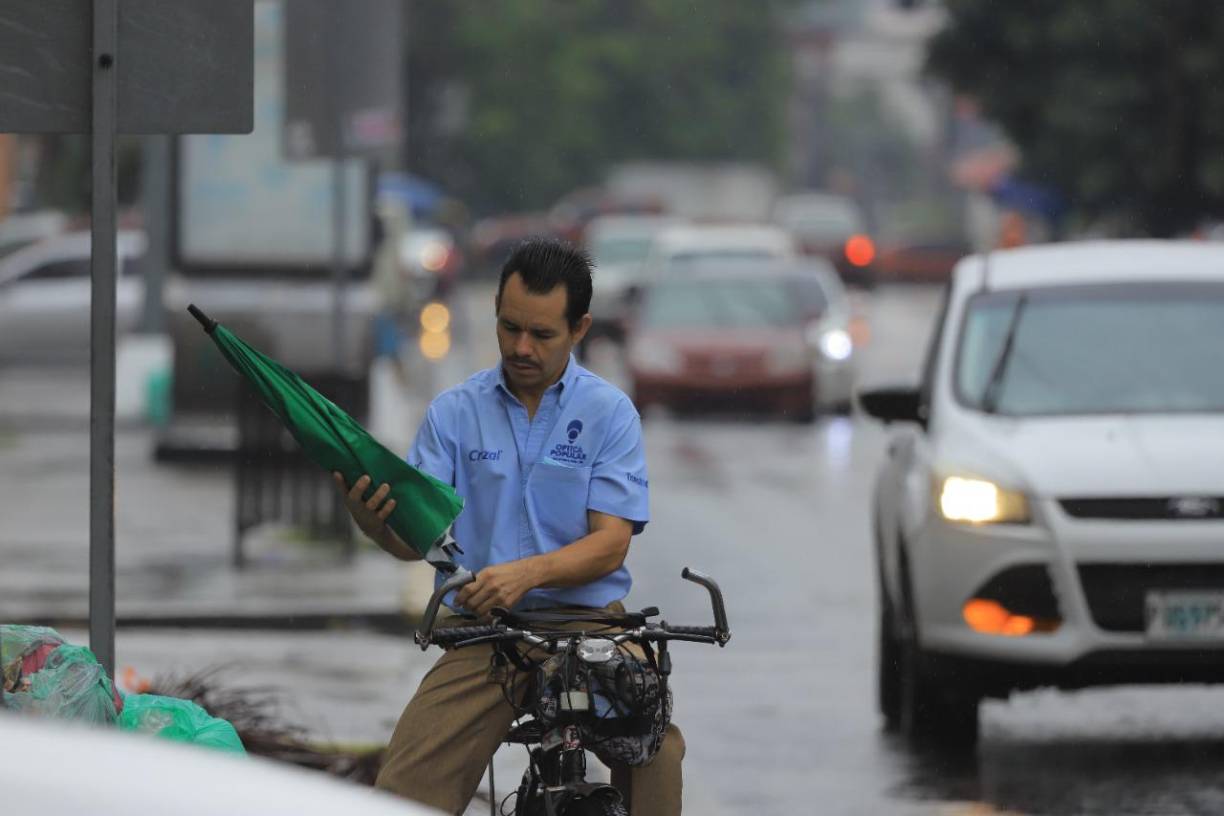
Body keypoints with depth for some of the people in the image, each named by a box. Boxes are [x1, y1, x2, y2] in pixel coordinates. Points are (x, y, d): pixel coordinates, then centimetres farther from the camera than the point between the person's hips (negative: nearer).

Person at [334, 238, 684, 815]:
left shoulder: (609, 413, 4)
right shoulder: (453, 413, 9)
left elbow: (610, 544, -5)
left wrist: (528, 572, -24)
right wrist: (373, 522, -22)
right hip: (482, 634, 2)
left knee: (656, 749, -30)